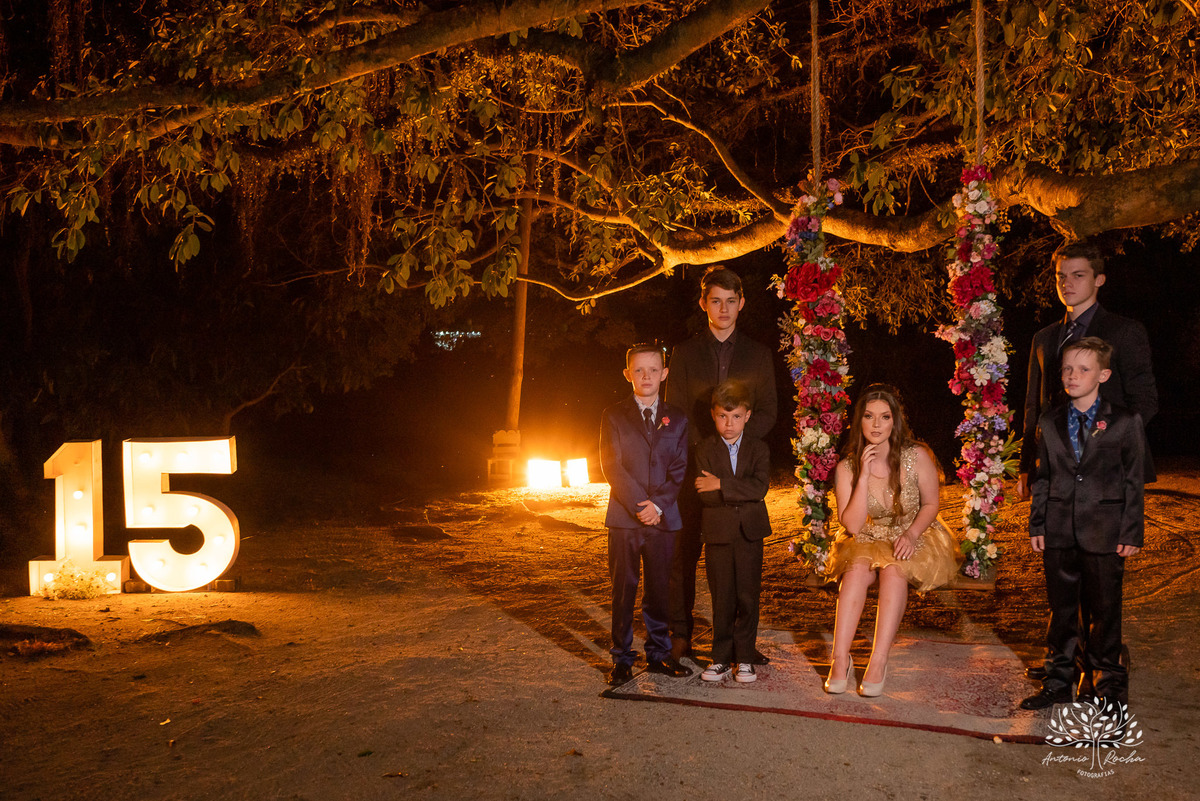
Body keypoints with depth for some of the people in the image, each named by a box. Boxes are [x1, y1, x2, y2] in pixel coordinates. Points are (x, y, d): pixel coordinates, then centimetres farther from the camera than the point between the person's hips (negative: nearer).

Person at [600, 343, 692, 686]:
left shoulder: (677, 419, 10)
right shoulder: (613, 416, 3)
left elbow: (679, 469, 4)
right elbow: (612, 466, -4)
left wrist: (658, 506, -10)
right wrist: (639, 506, -14)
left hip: (663, 517, 2)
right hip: (624, 518, -2)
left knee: (659, 589, 8)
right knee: (623, 591, 2)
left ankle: (658, 653, 20)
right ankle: (622, 659, 11)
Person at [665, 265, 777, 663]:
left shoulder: (758, 354, 12)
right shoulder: (684, 352, 8)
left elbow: (767, 414, 7)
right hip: (694, 465, -1)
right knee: (685, 552, -1)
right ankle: (681, 635, 7)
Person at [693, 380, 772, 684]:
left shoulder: (758, 449, 3)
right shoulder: (704, 450, 1)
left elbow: (759, 487, -15)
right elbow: (705, 496, -11)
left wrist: (721, 484, -19)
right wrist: (743, 493, -14)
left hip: (749, 533, 1)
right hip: (717, 533, 0)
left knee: (748, 597, 4)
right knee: (722, 599, 5)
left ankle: (745, 658, 13)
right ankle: (721, 658, 14)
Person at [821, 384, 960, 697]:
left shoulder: (916, 457, -13)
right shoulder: (847, 467, -10)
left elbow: (931, 504, 0)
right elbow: (851, 525, -15)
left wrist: (911, 534, -19)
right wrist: (864, 475, -23)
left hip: (913, 540, -1)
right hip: (867, 541, 1)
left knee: (894, 570, -33)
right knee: (857, 568, -31)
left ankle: (878, 663, -33)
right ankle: (840, 660, -30)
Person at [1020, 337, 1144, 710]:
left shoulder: (1125, 422, -3)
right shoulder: (1050, 423, 6)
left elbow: (1134, 481, -2)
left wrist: (1131, 533, -5)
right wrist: (1036, 525, 6)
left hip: (1105, 534, -3)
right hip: (1060, 531, 3)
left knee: (1104, 609, 6)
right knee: (1061, 608, 10)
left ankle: (1111, 683, 22)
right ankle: (1058, 682, 22)